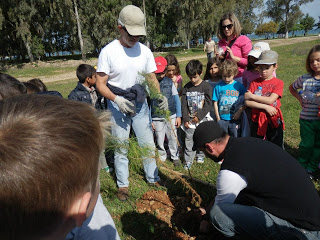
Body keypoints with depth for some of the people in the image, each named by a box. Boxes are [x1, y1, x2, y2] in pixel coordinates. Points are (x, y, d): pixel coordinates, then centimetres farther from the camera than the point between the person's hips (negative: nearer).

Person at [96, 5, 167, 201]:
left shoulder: (145, 51, -1)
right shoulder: (108, 52, -11)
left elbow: (152, 78, 5)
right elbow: (101, 84, -11)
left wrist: (160, 96, -14)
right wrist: (117, 100, -27)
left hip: (140, 104, 3)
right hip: (118, 105, -2)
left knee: (148, 144, 10)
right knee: (121, 147, 8)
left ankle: (153, 178, 30)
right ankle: (123, 185, 26)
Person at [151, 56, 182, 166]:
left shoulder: (169, 82, 1)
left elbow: (176, 99, 7)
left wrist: (178, 116, 4)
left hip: (171, 116, 2)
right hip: (157, 118, -1)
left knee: (173, 138, 11)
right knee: (159, 140, 7)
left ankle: (175, 156, 32)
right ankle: (162, 157, 29)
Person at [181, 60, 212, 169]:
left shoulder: (206, 86, -7)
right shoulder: (187, 87, 3)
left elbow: (208, 104, -9)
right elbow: (183, 104, 3)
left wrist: (199, 116, -14)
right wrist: (185, 119, -4)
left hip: (202, 119, -2)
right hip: (190, 119, 2)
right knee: (189, 139, 0)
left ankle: (201, 155, 35)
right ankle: (188, 161, 9)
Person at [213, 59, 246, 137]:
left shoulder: (239, 86, -1)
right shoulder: (218, 86, -2)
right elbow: (215, 103, 1)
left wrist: (239, 112, -12)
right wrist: (218, 118, 0)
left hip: (235, 119, 0)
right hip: (222, 119, 0)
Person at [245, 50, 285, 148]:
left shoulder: (278, 83, -3)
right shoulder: (254, 83, 0)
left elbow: (270, 100, -17)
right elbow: (247, 102, -11)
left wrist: (252, 96, -12)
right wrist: (266, 107, -17)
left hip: (273, 121, -1)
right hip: (257, 120, 2)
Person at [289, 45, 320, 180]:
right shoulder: (304, 79, -1)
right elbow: (292, 88, 16)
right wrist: (299, 99, 2)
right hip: (307, 119, 0)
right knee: (306, 145, 9)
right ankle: (301, 168, 28)